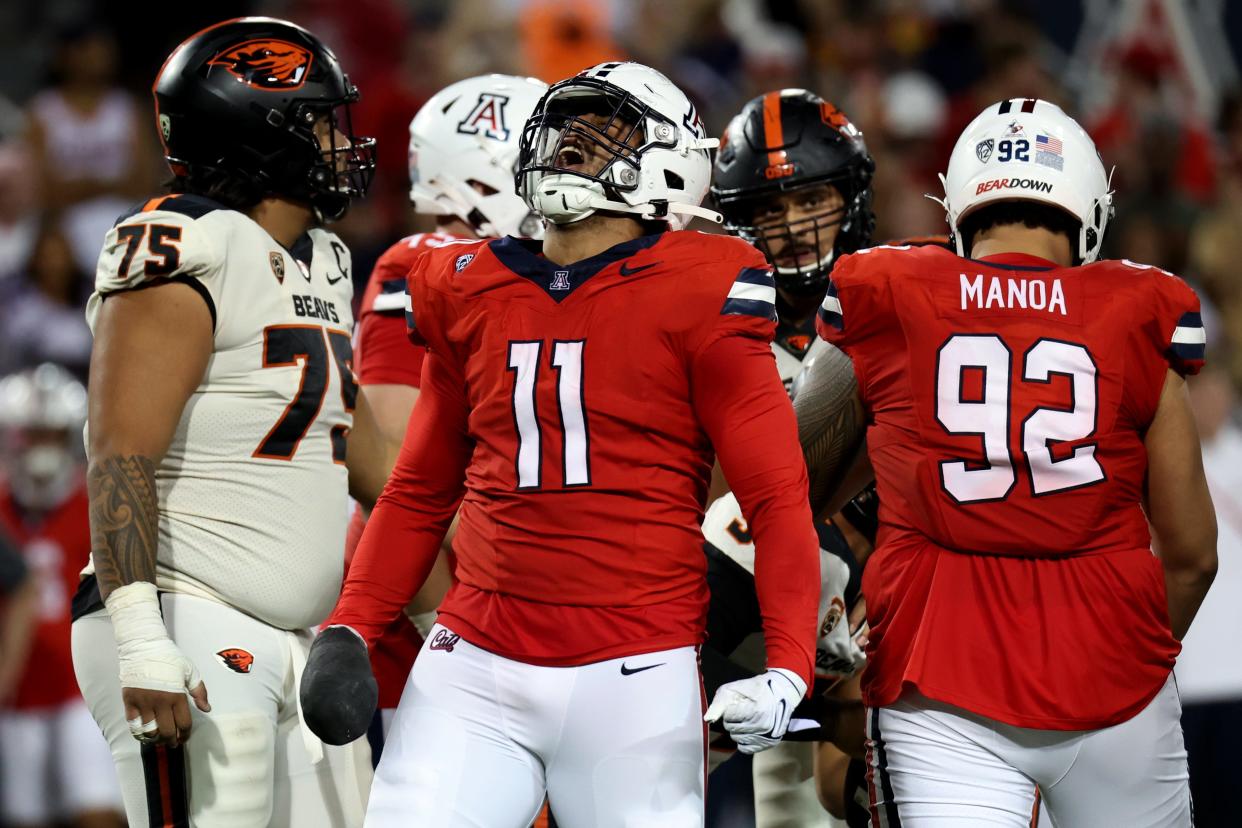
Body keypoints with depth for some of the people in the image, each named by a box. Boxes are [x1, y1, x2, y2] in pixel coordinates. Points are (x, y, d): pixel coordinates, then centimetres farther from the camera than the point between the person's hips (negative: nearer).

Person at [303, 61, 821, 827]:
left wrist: (789, 665, -14)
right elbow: (420, 491, 22)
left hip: (633, 676, -4)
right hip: (476, 671, 4)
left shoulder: (696, 298, -3)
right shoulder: (468, 292, 11)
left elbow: (776, 497, -3)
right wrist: (351, 627, 11)